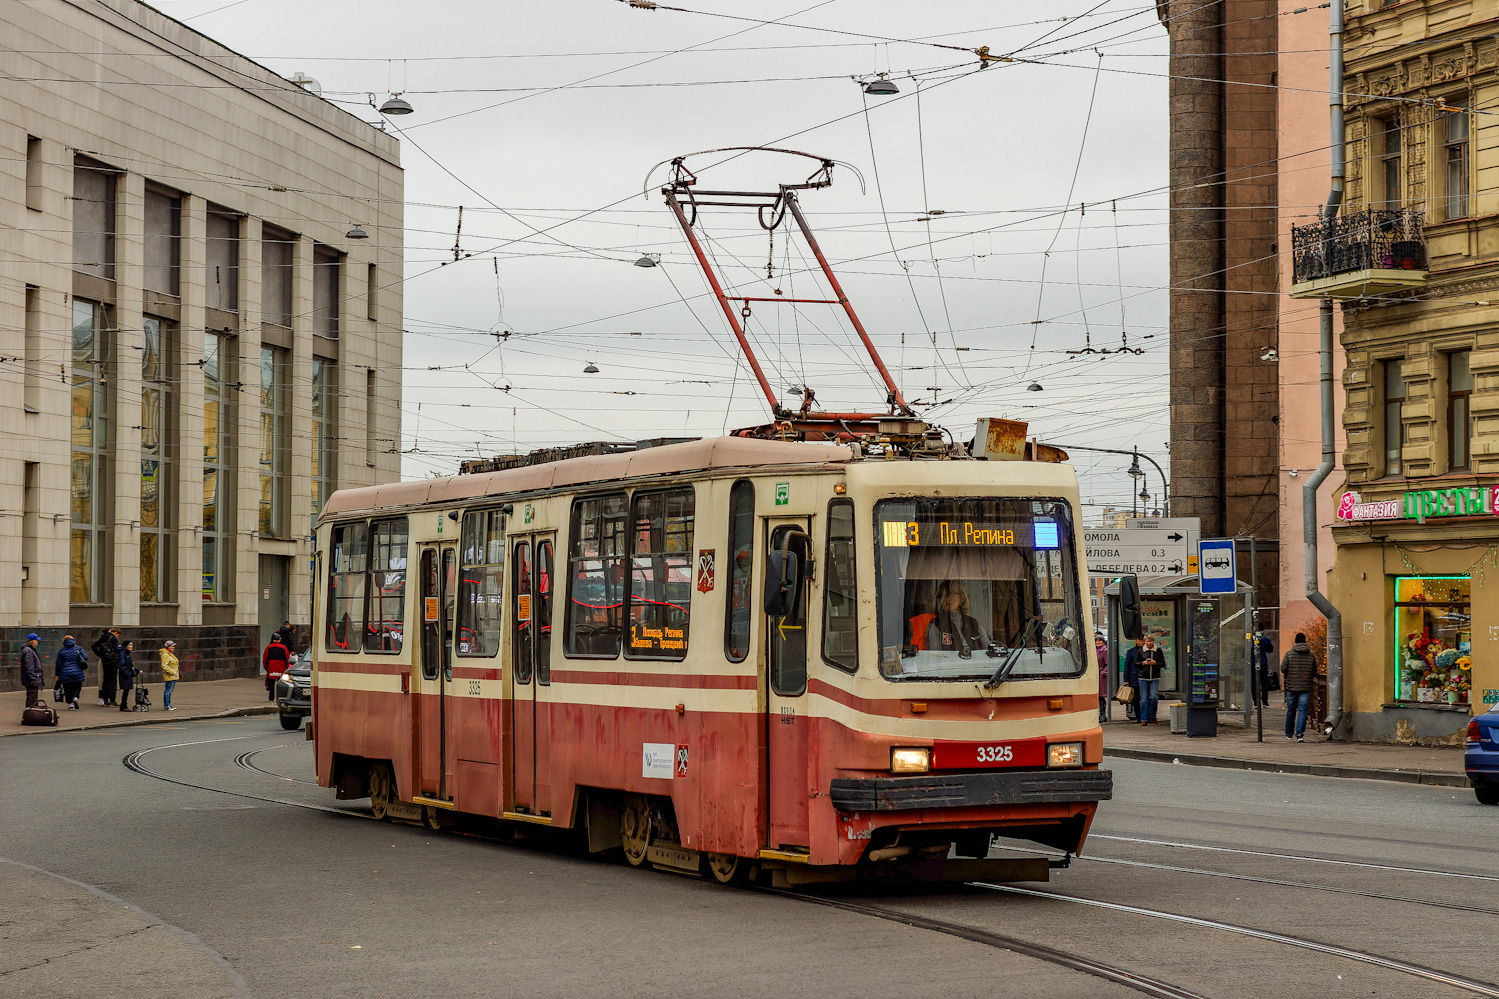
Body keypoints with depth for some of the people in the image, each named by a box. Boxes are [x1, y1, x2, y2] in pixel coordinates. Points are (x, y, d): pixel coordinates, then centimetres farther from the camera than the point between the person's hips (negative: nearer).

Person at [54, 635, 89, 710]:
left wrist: (57, 674, 11)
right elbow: (85, 657, -5)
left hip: (65, 674, -1)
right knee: (77, 687, 14)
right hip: (78, 672, 1)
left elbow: (58, 664, 4)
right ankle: (75, 697, -13)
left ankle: (70, 704, -2)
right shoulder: (78, 648, 1)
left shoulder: (61, 651, 1)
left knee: (68, 689, 6)